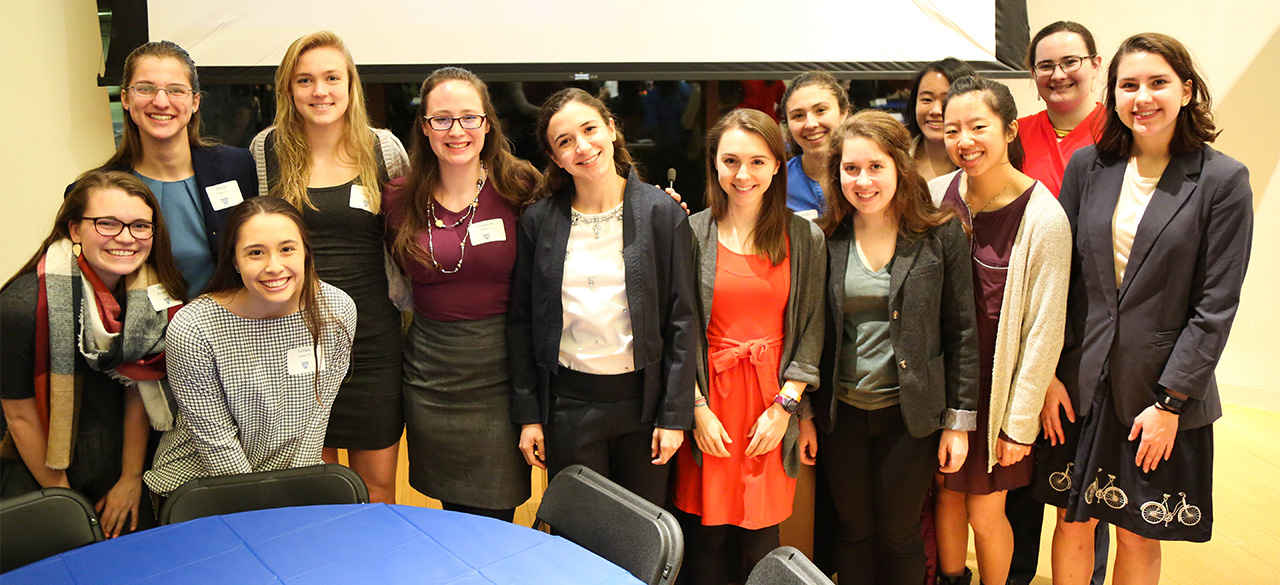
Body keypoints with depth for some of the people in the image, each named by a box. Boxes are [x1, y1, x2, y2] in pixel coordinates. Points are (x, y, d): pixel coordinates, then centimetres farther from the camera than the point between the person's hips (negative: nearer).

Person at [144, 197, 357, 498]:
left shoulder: (337, 311, -12)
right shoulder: (192, 329, -21)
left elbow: (316, 414, -3)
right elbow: (217, 440, -15)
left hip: (294, 472, 3)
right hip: (195, 482, -3)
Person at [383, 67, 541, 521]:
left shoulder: (519, 188, -6)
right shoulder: (400, 198, 1)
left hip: (500, 368, -2)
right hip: (430, 370, 2)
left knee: (495, 517, 6)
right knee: (455, 512, 14)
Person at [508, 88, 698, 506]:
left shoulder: (663, 213, -3)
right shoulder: (538, 221, 1)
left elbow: (682, 319, -2)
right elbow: (521, 320, 5)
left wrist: (674, 415, -5)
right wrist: (527, 415, 2)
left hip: (642, 401, -1)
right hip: (567, 405, 1)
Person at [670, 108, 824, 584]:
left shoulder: (806, 239, 2)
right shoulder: (692, 234, -1)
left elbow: (811, 327, 3)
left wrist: (786, 406, -5)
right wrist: (697, 408, -7)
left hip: (775, 401, 1)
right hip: (708, 397, -1)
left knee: (760, 536, 6)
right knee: (705, 535, 3)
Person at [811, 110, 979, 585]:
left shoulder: (941, 234, -5)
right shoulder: (826, 238, -1)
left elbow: (962, 332, -3)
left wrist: (959, 421, -4)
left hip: (910, 412, -2)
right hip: (840, 411, 2)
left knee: (899, 536, 11)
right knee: (853, 532, 14)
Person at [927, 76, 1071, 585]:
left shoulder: (1043, 218, -17)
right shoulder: (936, 195, -5)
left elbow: (1044, 330, -13)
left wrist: (1020, 423, -10)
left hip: (997, 387, -4)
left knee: (984, 512, 6)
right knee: (946, 494, 17)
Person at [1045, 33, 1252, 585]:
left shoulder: (1223, 181, -7)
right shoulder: (1087, 166, 2)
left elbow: (1215, 306, -8)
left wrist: (1169, 401, -11)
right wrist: (1050, 372, -1)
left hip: (1164, 394, -2)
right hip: (1082, 385, 2)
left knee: (1139, 536, 11)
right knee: (1073, 523, 11)